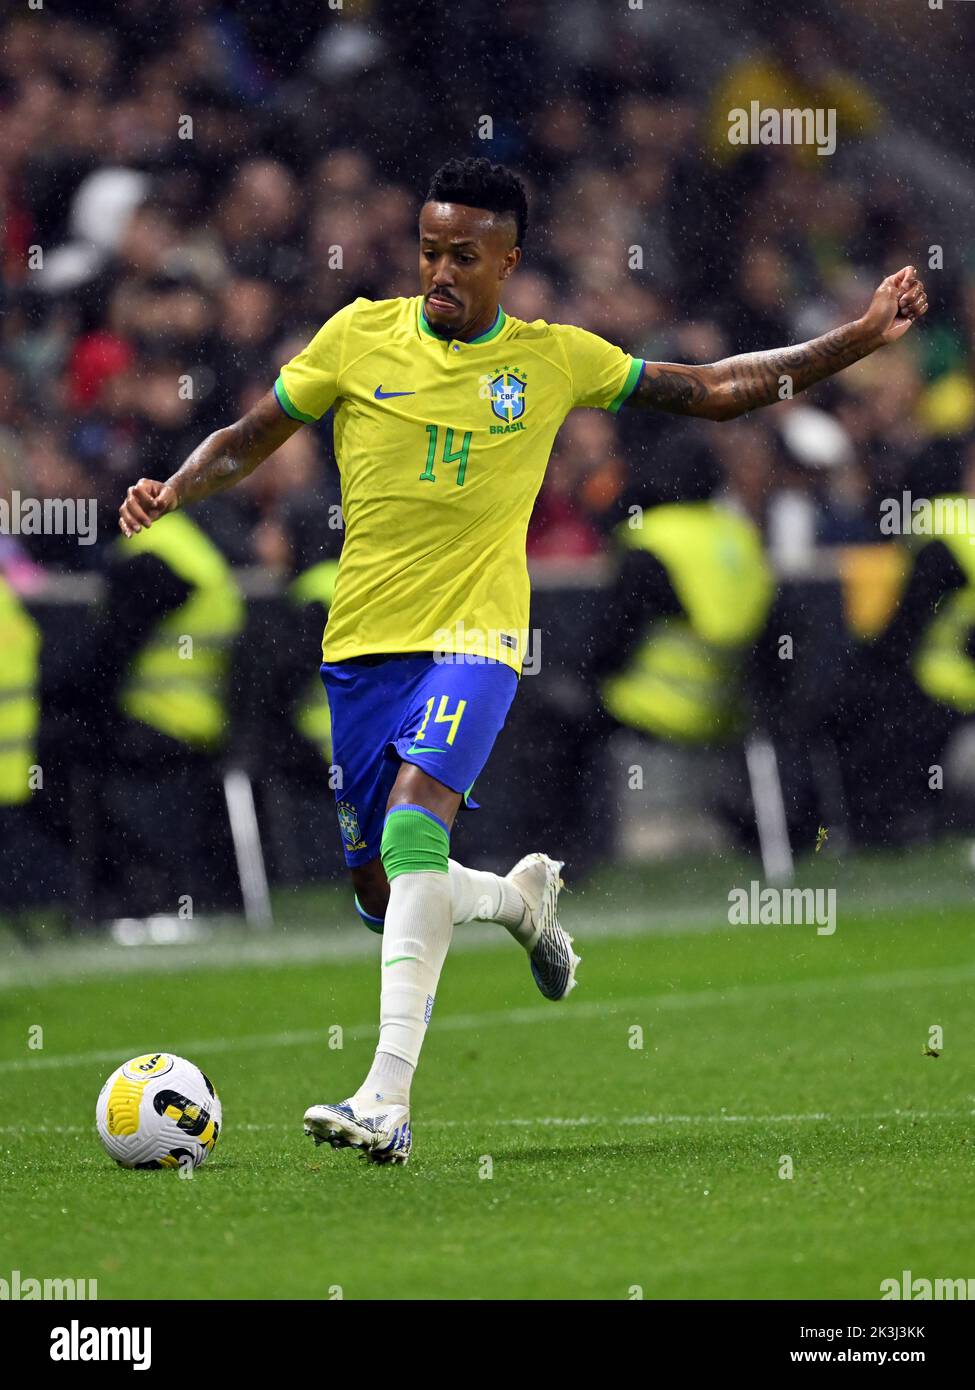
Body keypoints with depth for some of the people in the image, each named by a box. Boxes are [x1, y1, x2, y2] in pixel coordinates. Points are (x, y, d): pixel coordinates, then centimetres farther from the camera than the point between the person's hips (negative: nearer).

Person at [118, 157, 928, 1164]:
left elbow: (711, 391, 11)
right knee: (381, 892, 5)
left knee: (413, 826, -27)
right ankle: (519, 895, 40)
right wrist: (172, 490, -8)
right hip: (362, 639, 3)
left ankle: (386, 1098, -33)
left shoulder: (556, 359, 3)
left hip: (473, 637, -3)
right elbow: (250, 438, 12)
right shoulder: (361, 335, 3)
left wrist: (861, 337, 6)